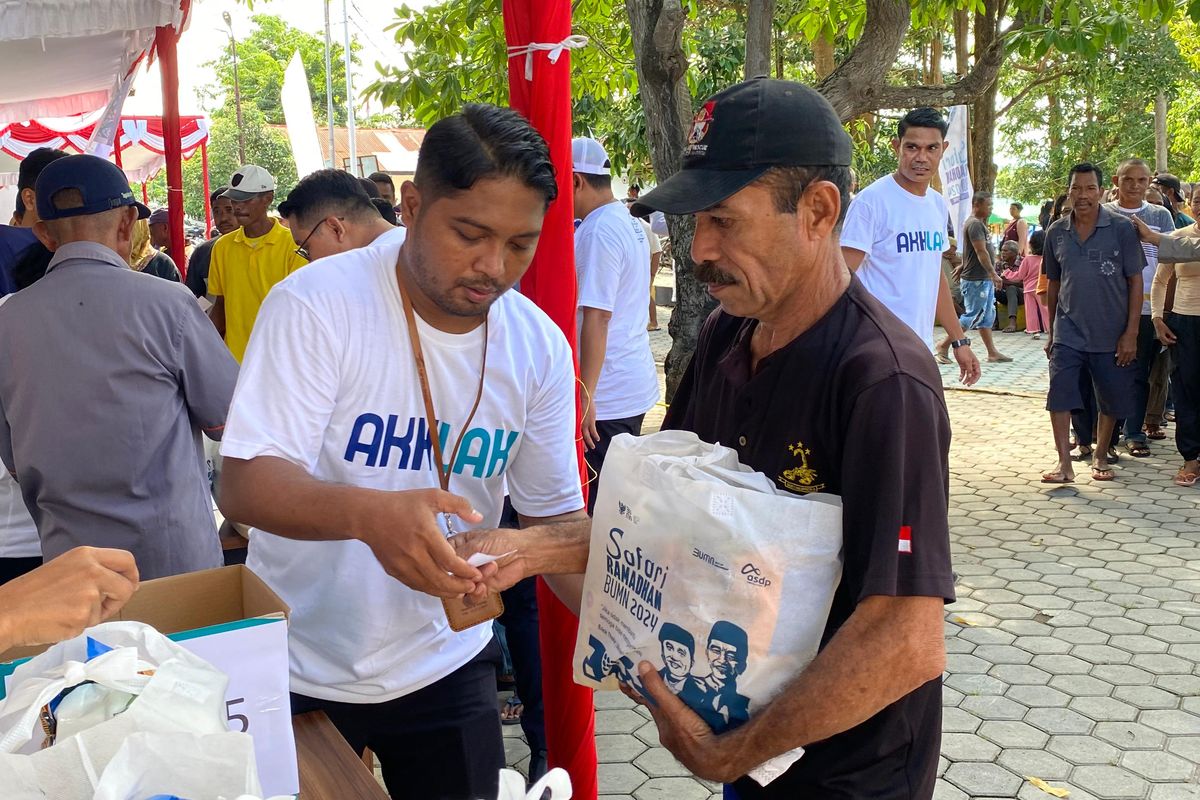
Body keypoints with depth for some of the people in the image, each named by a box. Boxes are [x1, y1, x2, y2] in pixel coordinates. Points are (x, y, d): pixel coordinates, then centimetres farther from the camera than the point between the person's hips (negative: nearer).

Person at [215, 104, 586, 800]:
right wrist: (368, 513, -42)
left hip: (447, 664, 3)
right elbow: (244, 484, -23)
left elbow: (556, 515, 0)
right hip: (302, 667, -2)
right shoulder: (317, 305, -20)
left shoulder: (540, 346, -7)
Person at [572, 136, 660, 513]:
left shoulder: (599, 231, -17)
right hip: (637, 386, 10)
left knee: (598, 505, -4)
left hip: (606, 396, -10)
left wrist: (586, 395, -21)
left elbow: (596, 317, -22)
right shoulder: (631, 223, 13)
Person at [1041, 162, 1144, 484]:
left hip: (1111, 334, -1)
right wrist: (1051, 331, 13)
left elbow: (1135, 281, -4)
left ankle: (1100, 456, 30)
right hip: (1068, 334, 1)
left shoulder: (1121, 228, -5)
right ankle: (1064, 463, -3)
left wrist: (1131, 333, -9)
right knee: (1059, 396, -10)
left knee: (1112, 400, 10)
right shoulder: (1056, 233, 4)